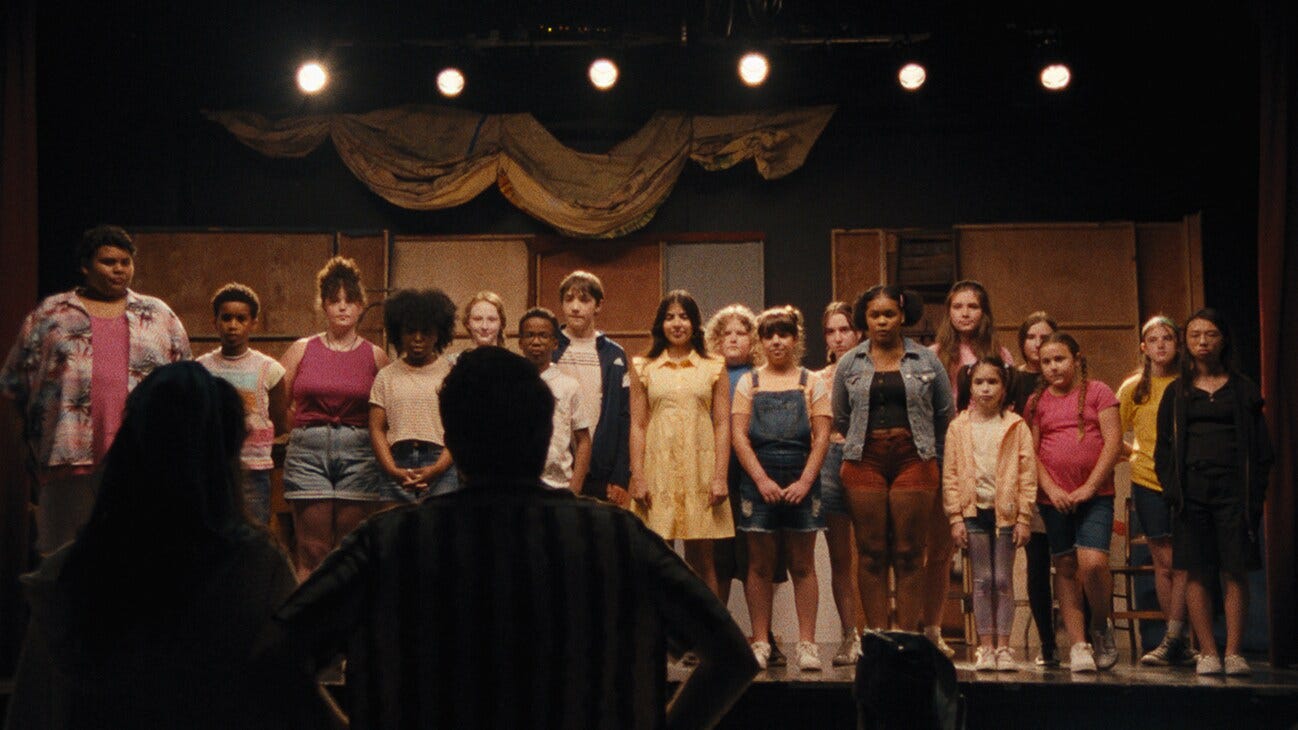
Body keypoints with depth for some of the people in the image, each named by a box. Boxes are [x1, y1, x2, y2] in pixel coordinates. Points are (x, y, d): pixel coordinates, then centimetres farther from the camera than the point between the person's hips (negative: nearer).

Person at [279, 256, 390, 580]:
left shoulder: (375, 356, 7)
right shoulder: (302, 350, 8)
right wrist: (296, 430, 2)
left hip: (358, 453, 0)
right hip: (307, 451, 0)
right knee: (312, 552, -4)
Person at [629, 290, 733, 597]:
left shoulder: (713, 369, 9)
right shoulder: (645, 369, 9)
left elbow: (722, 425, 4)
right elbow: (637, 425, 5)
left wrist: (720, 477, -5)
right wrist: (638, 478, -4)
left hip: (700, 470, 0)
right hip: (658, 470, 0)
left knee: (702, 558, 2)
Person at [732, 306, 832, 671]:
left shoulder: (811, 383, 8)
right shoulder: (749, 383, 9)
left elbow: (821, 436, 1)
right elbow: (738, 435, 1)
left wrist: (805, 482, -9)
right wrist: (762, 480, -9)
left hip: (800, 480, 0)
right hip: (757, 480, 0)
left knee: (802, 565, 3)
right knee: (760, 565, 2)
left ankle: (807, 643, 5)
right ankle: (760, 642, 7)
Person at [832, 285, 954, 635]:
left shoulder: (927, 361, 6)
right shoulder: (849, 364, 8)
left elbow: (945, 413, 14)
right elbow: (840, 418, 16)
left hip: (914, 459, -1)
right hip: (864, 461, 1)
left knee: (909, 555, -1)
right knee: (871, 554, 0)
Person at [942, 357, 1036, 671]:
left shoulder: (1016, 426, 1)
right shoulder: (958, 427, 4)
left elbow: (1027, 474, 0)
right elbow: (950, 475, 3)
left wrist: (1024, 518, -5)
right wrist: (955, 518, -3)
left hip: (1006, 511, -1)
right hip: (974, 510, 1)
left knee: (1003, 580, 3)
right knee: (982, 580, 4)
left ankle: (1003, 647, 8)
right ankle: (985, 647, 9)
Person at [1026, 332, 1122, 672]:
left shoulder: (1097, 392, 3)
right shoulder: (1037, 401, 10)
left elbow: (1113, 441, -4)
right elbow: (1030, 451, 5)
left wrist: (1090, 487, -10)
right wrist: (1050, 488, -9)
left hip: (1095, 494, -3)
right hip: (1053, 497, 3)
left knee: (1092, 562, -17)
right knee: (1066, 568, 5)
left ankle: (1101, 626, 8)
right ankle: (1078, 643, 11)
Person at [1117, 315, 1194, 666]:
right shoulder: (1132, 388, 9)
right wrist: (1135, 453, 2)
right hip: (1148, 480, 2)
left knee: (1181, 562, -8)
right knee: (1164, 561, 2)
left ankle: (1173, 640, -7)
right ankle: (1181, 641, 9)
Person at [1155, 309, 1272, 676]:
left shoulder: (1243, 389, 10)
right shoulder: (1176, 393, 13)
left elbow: (1261, 446, 6)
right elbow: (1164, 447, 10)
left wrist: (1255, 491, -5)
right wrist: (1172, 488, -4)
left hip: (1233, 488, -1)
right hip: (1191, 490, 1)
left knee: (1235, 571, -4)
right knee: (1196, 573, -2)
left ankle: (1233, 653, -1)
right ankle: (1208, 652, 2)